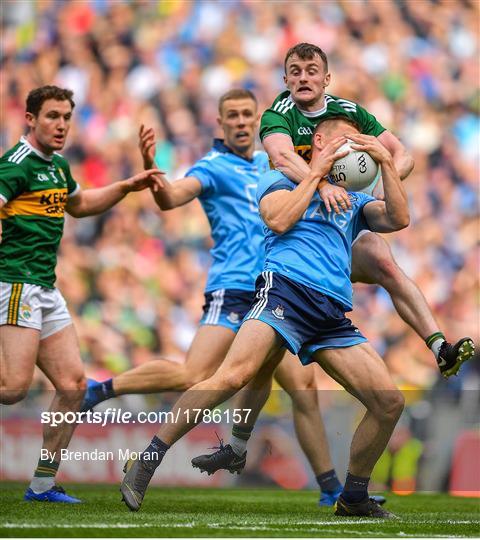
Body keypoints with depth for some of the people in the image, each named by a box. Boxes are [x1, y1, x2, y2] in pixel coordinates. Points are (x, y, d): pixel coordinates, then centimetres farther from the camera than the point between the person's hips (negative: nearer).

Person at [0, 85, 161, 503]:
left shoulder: (58, 166, 18)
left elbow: (78, 205, 38)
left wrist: (126, 187, 30)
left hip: (47, 291, 9)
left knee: (73, 384, 4)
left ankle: (43, 484, 10)